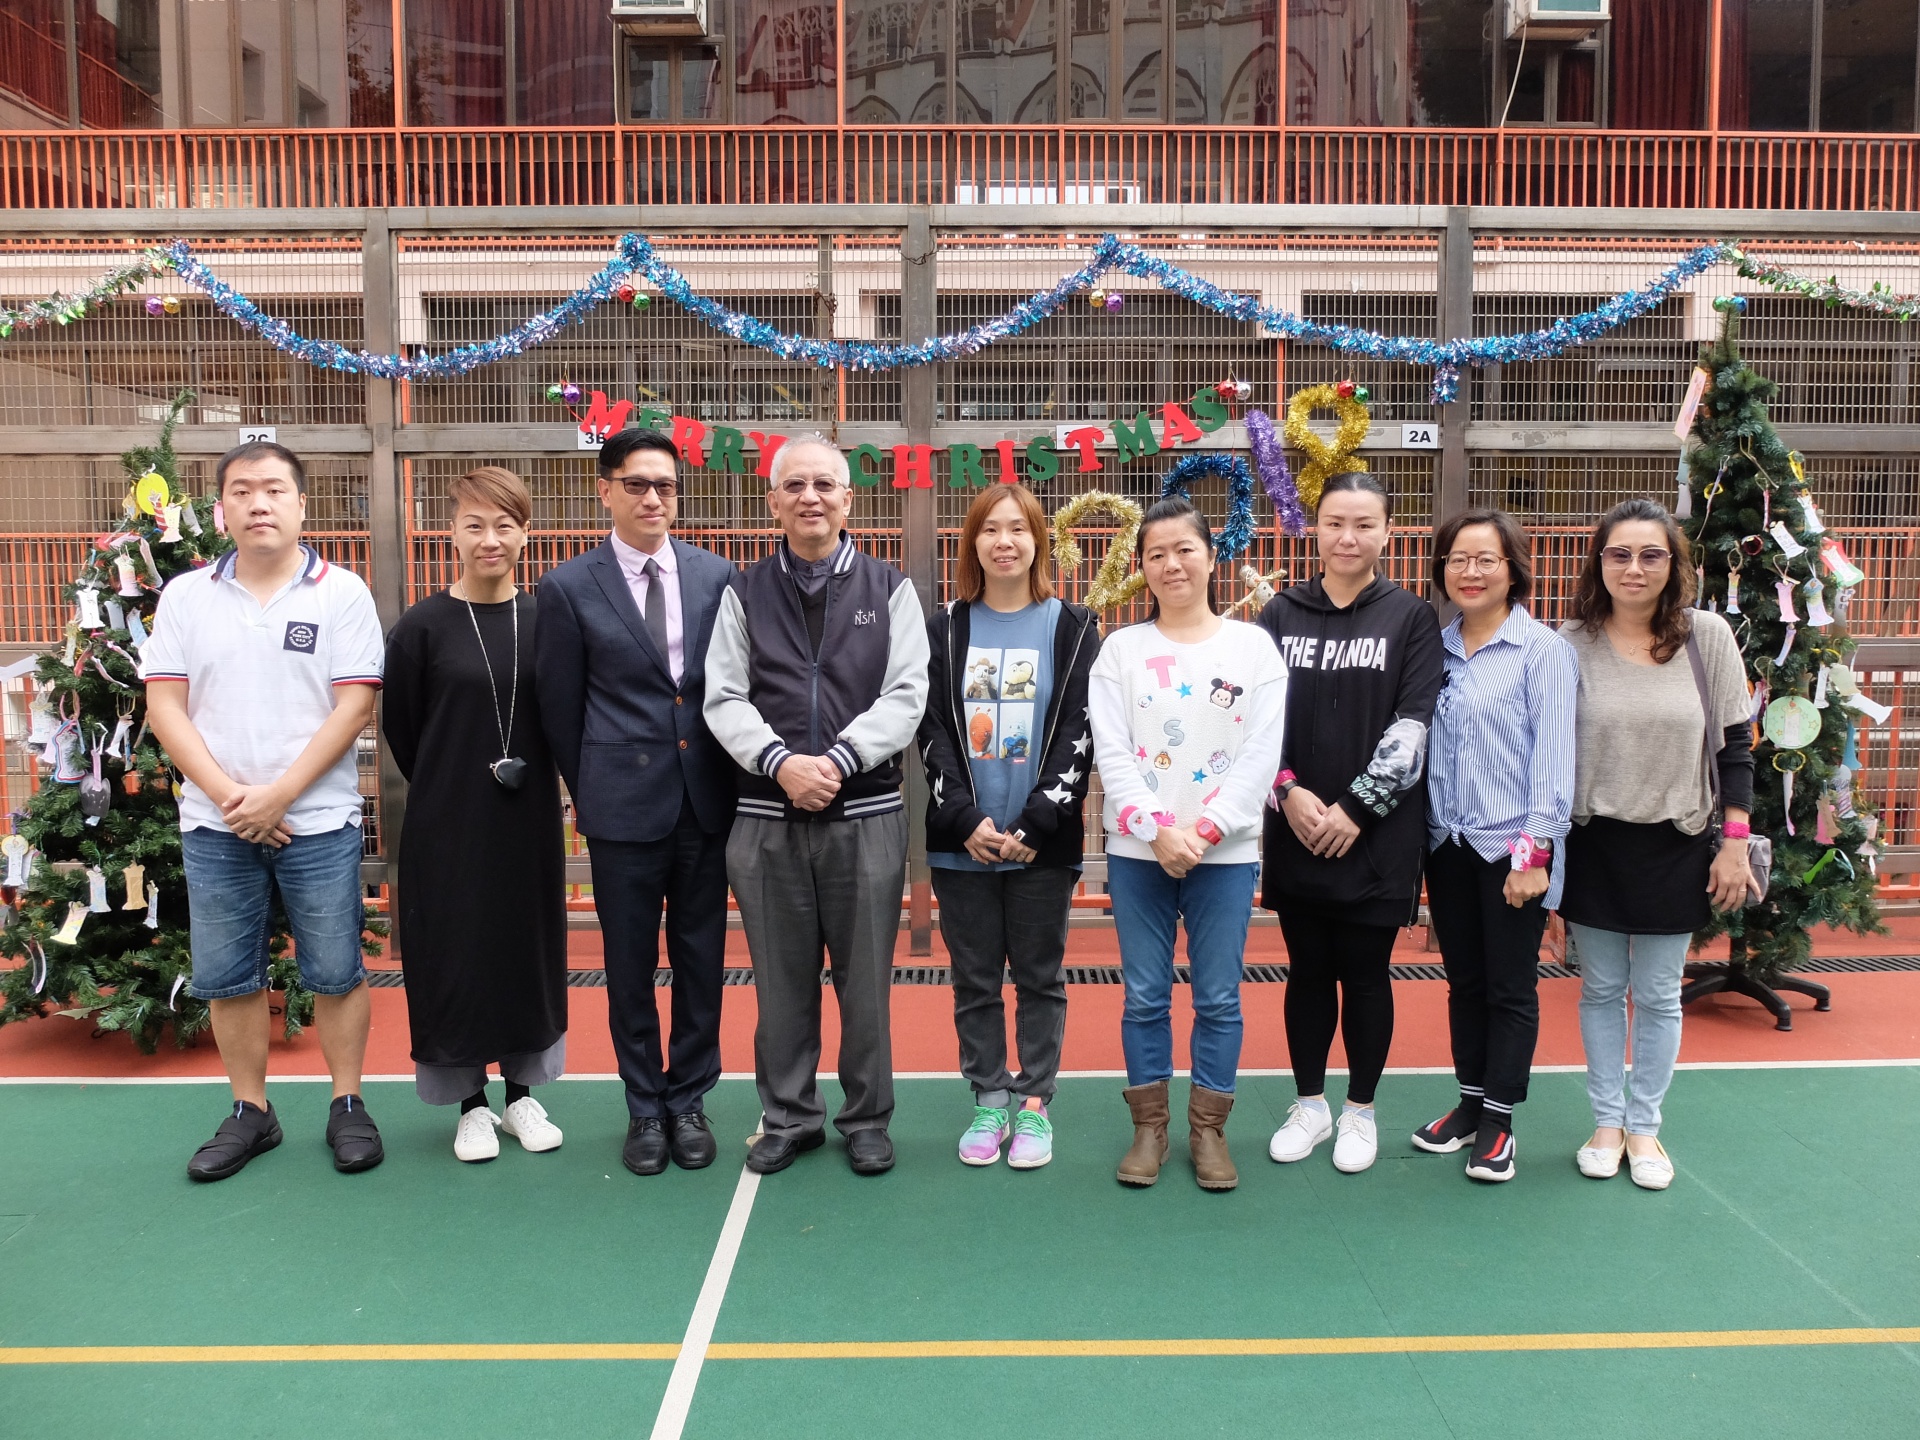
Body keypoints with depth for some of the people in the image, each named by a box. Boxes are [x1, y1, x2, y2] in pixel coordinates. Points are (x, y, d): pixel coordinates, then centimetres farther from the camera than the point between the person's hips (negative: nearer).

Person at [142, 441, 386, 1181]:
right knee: (227, 978, 11)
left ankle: (348, 1105, 19)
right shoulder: (185, 596, 6)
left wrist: (276, 796, -13)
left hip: (318, 822, -3)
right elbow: (165, 707, 2)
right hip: (214, 824, 3)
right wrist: (228, 794, -11)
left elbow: (354, 707, -8)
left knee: (335, 972, 5)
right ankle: (249, 1112, 25)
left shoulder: (342, 593, -2)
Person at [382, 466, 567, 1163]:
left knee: (530, 950, 10)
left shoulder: (546, 621, 0)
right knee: (454, 955, 6)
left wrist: (535, 781, 6)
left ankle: (521, 1093, 27)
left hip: (530, 822, 2)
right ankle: (471, 1103, 23)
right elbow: (400, 728, 3)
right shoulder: (423, 626, -6)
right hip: (447, 827, -2)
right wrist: (450, 789, 7)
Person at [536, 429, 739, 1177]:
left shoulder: (716, 575, 3)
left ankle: (689, 1100, 27)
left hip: (708, 800, 2)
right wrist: (590, 792, 8)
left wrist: (734, 780, 7)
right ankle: (645, 1108, 26)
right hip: (625, 806, -1)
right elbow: (560, 708, 5)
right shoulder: (570, 587, -1)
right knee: (631, 966, 9)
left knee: (701, 960, 10)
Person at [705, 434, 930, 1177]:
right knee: (782, 980, 10)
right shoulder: (743, 594, 8)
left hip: (867, 813, -1)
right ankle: (788, 1117, 26)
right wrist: (781, 762, -16)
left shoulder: (889, 588, 6)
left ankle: (867, 1119, 24)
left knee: (865, 978, 7)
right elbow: (724, 698, 0)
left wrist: (840, 760, -16)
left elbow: (907, 693, -3)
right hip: (767, 817, 1)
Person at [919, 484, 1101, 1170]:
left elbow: (1078, 733, -5)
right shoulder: (945, 629, 6)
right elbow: (933, 732, 0)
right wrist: (966, 820, -12)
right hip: (961, 843, 2)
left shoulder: (1072, 628, 2)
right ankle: (989, 1100, 23)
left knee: (1040, 977, 8)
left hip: (1043, 843, -1)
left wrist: (1036, 824, -13)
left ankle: (1035, 1103, 22)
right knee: (974, 980, 9)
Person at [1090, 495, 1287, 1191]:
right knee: (1145, 996, 7)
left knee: (1218, 997, 6)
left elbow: (1261, 754, -3)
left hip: (1225, 849, 0)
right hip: (1138, 850, 1)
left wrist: (1204, 831, -12)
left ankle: (1209, 1129, 21)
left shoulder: (1252, 645, 3)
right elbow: (1111, 753, -3)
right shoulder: (1121, 648, 5)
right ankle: (1149, 1128, 22)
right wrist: (1158, 830, -14)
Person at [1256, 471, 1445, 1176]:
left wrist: (1355, 808, -14)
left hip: (1377, 835, -2)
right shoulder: (1282, 613, 5)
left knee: (1365, 973, 8)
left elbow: (1413, 724, -8)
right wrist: (1288, 792, -11)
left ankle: (1360, 1109, 26)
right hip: (1295, 831, 2)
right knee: (1308, 971, 12)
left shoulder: (1412, 616, -1)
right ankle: (1310, 1104, 28)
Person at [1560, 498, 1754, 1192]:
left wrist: (1735, 842, -3)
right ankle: (1607, 1120, 27)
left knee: (1658, 996, 10)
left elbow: (1736, 745, 0)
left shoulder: (1707, 635, -5)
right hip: (1593, 845, 0)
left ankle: (1644, 1125, 27)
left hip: (1675, 845, 0)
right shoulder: (1571, 643, -6)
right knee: (1601, 990, 12)